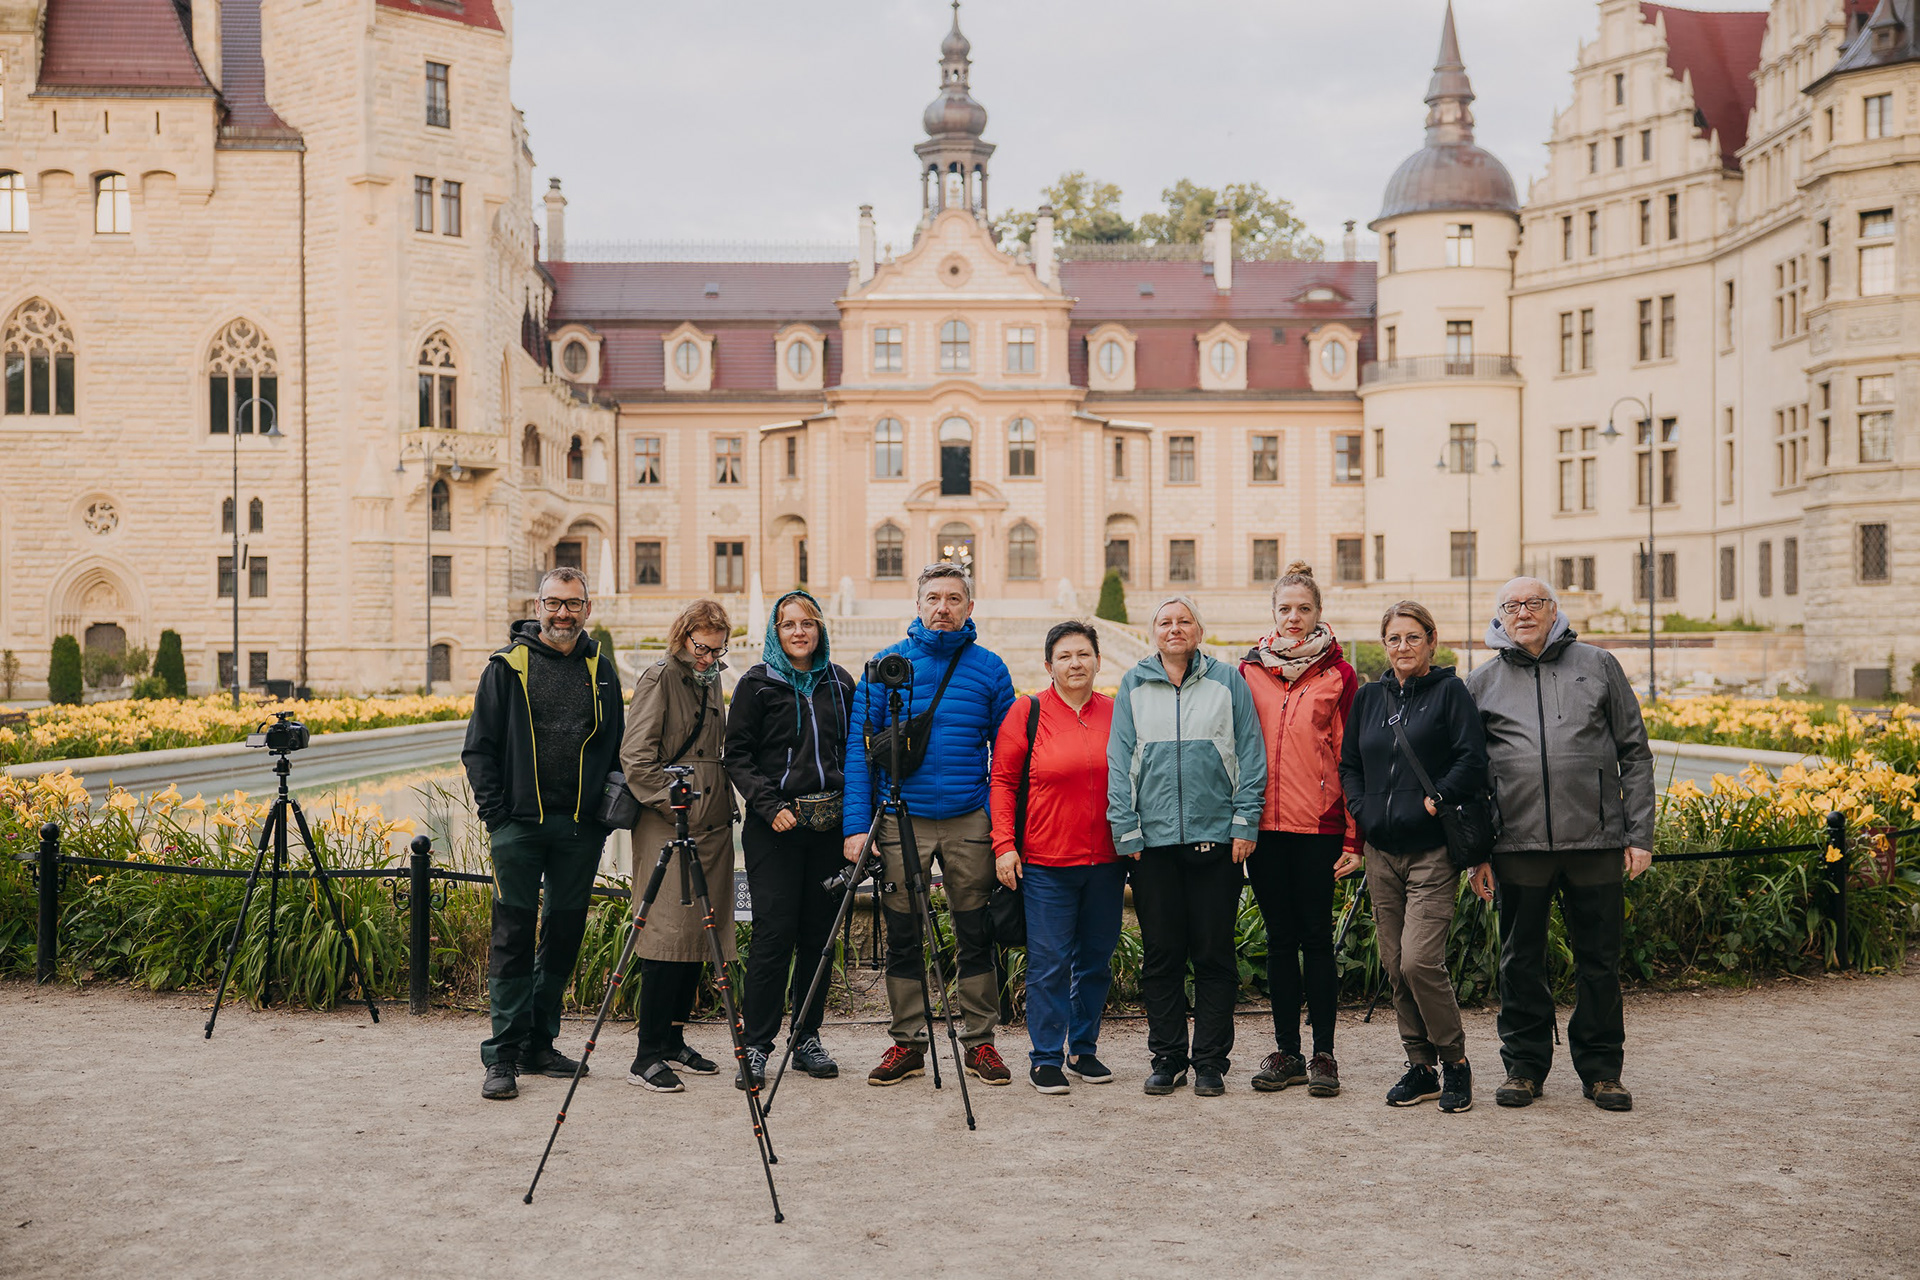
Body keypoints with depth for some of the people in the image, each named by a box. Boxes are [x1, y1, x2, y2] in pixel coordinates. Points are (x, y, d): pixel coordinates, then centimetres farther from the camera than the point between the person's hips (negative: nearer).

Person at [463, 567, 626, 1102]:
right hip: (519, 823, -3)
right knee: (513, 936, -3)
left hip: (581, 826, 4)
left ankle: (538, 1045, 21)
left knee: (564, 936, 9)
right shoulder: (508, 665, 1)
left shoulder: (601, 669, 10)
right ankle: (502, 1057, 2)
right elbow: (479, 747, 1)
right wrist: (494, 810, -6)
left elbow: (616, 744, 16)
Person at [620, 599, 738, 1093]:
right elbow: (635, 756, -13)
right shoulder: (659, 679, -6)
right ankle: (647, 1057, -6)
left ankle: (673, 1041, 20)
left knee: (698, 935, 10)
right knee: (669, 936, -10)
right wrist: (674, 805, -17)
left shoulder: (710, 682, 17)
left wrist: (722, 805, 14)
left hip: (711, 825, 8)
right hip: (667, 828, -8)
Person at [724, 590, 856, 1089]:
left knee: (819, 934, 6)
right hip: (775, 824, -4)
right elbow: (737, 756, -1)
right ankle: (756, 1046, 2)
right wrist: (770, 806, -12)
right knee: (774, 934, -7)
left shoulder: (839, 683, 13)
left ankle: (807, 1038, 17)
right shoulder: (757, 683, 2)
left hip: (829, 822, 4)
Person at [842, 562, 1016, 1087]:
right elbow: (859, 747, 0)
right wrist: (857, 824, -8)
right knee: (902, 937, 6)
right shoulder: (887, 665, 2)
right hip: (901, 821, 0)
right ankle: (907, 1043, 17)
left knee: (975, 936, 5)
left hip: (970, 823, 0)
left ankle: (980, 1042, 17)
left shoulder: (989, 669, 4)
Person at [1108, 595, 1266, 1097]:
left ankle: (1211, 1061, 13)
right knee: (1161, 954, 6)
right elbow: (1120, 761, 6)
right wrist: (1126, 830, -1)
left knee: (1214, 953, 4)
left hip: (1216, 836, -1)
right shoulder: (1133, 685, 9)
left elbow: (1250, 756, 3)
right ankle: (1167, 1057, 17)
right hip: (1152, 839, 1)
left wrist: (1245, 823, -4)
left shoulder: (1227, 680, 5)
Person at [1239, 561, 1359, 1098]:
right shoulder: (1250, 671, 8)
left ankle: (1323, 1054, 12)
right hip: (1264, 823, 3)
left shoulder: (1338, 674, 1)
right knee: (1280, 937, 9)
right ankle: (1286, 1049, 18)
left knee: (1316, 936, 2)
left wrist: (1353, 836, -5)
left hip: (1318, 825, -2)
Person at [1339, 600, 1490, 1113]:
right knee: (1394, 965, 7)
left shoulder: (1450, 692, -1)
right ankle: (1420, 1067, 18)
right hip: (1381, 851, 6)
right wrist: (1363, 810, 4)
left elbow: (1473, 762, -9)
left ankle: (1455, 1061, 5)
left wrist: (1436, 800, -14)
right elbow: (1348, 764, 19)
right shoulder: (1369, 698, 14)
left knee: (1420, 961, -14)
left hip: (1433, 851, -5)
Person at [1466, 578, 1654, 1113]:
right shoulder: (1483, 683, 10)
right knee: (1521, 962, 8)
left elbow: (1634, 754, 8)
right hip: (1518, 843, 1)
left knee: (1599, 960, 6)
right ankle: (1524, 1066, 21)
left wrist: (1639, 834, 1)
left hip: (1596, 840, 0)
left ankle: (1601, 1069, 20)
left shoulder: (1598, 666, 9)